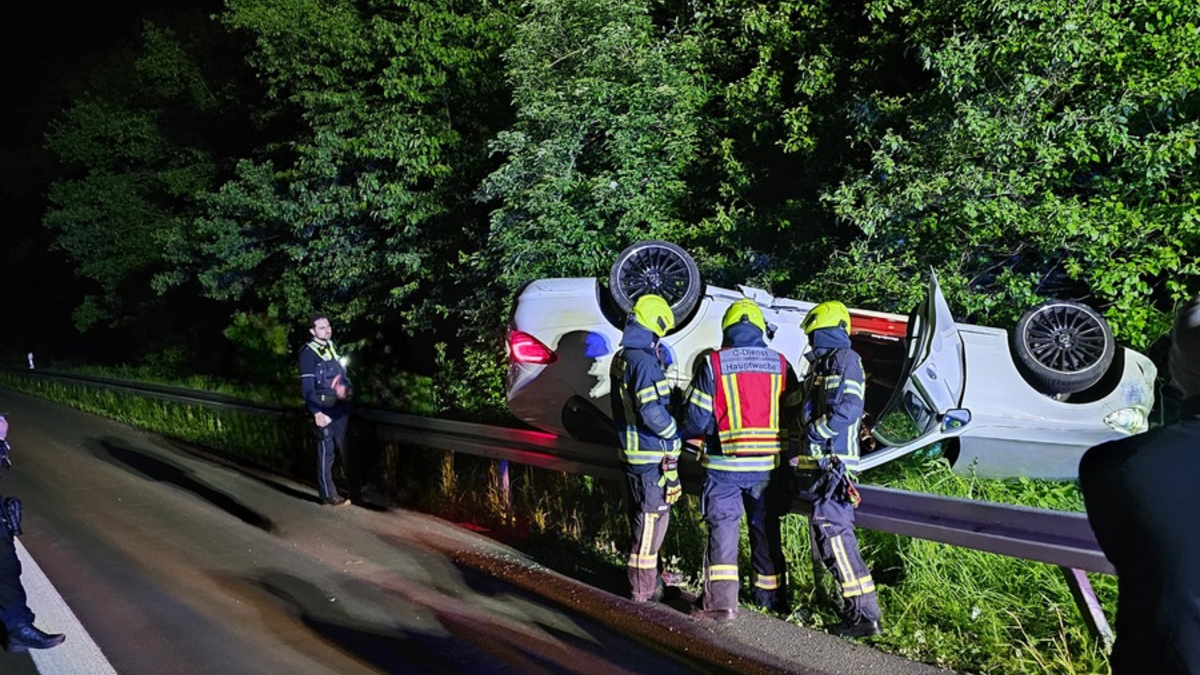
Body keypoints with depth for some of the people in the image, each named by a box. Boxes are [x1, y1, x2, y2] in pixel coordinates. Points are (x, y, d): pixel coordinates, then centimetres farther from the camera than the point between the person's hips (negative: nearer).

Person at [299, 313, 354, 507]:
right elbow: (307, 386, -14)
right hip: (324, 409, -7)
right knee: (326, 452, -2)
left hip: (341, 407, 7)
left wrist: (348, 388, 1)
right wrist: (316, 412, -21)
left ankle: (355, 487, 22)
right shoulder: (308, 353, -10)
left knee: (346, 447, 13)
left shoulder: (333, 346, 12)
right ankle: (329, 494, 5)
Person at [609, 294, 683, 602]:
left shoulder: (621, 358, 10)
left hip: (631, 451, 10)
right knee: (653, 517, -1)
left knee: (642, 516, 20)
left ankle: (647, 574, 33)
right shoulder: (644, 361, -20)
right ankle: (644, 588, 5)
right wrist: (675, 433, -10)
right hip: (651, 455, -10)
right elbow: (652, 411, -25)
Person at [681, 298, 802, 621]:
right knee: (766, 530, 15)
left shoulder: (713, 364, -8)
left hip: (724, 464, -3)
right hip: (766, 465, 3)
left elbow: (696, 419, -6)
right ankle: (771, 596, 26)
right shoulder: (780, 364, 1)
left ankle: (721, 600, -4)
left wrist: (689, 435, 15)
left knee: (722, 527, 3)